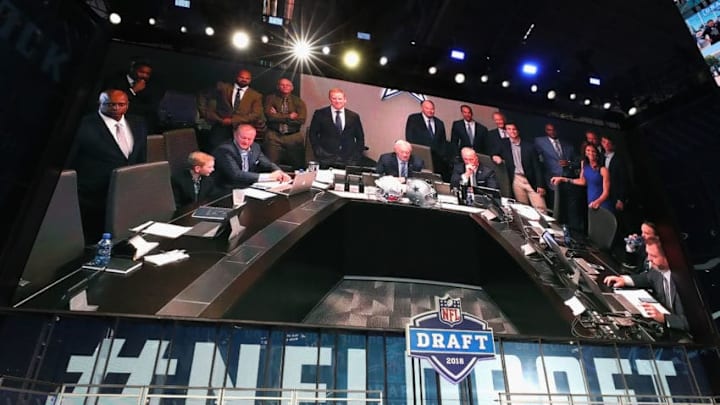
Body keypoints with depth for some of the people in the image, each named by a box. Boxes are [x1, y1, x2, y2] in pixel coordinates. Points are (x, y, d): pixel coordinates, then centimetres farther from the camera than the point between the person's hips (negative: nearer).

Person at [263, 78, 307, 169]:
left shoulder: (298, 101, 9)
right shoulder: (270, 98, 9)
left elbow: (301, 119, -7)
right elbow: (270, 116, -7)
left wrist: (278, 116, -5)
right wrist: (289, 116, -4)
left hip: (294, 137, 1)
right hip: (274, 136, -1)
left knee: (298, 166, 1)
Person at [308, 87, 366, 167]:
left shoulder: (354, 116, 10)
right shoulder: (320, 114, 5)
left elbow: (360, 137, 15)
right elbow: (312, 134, 6)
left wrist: (357, 155, 4)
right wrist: (318, 151, -3)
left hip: (349, 161, 2)